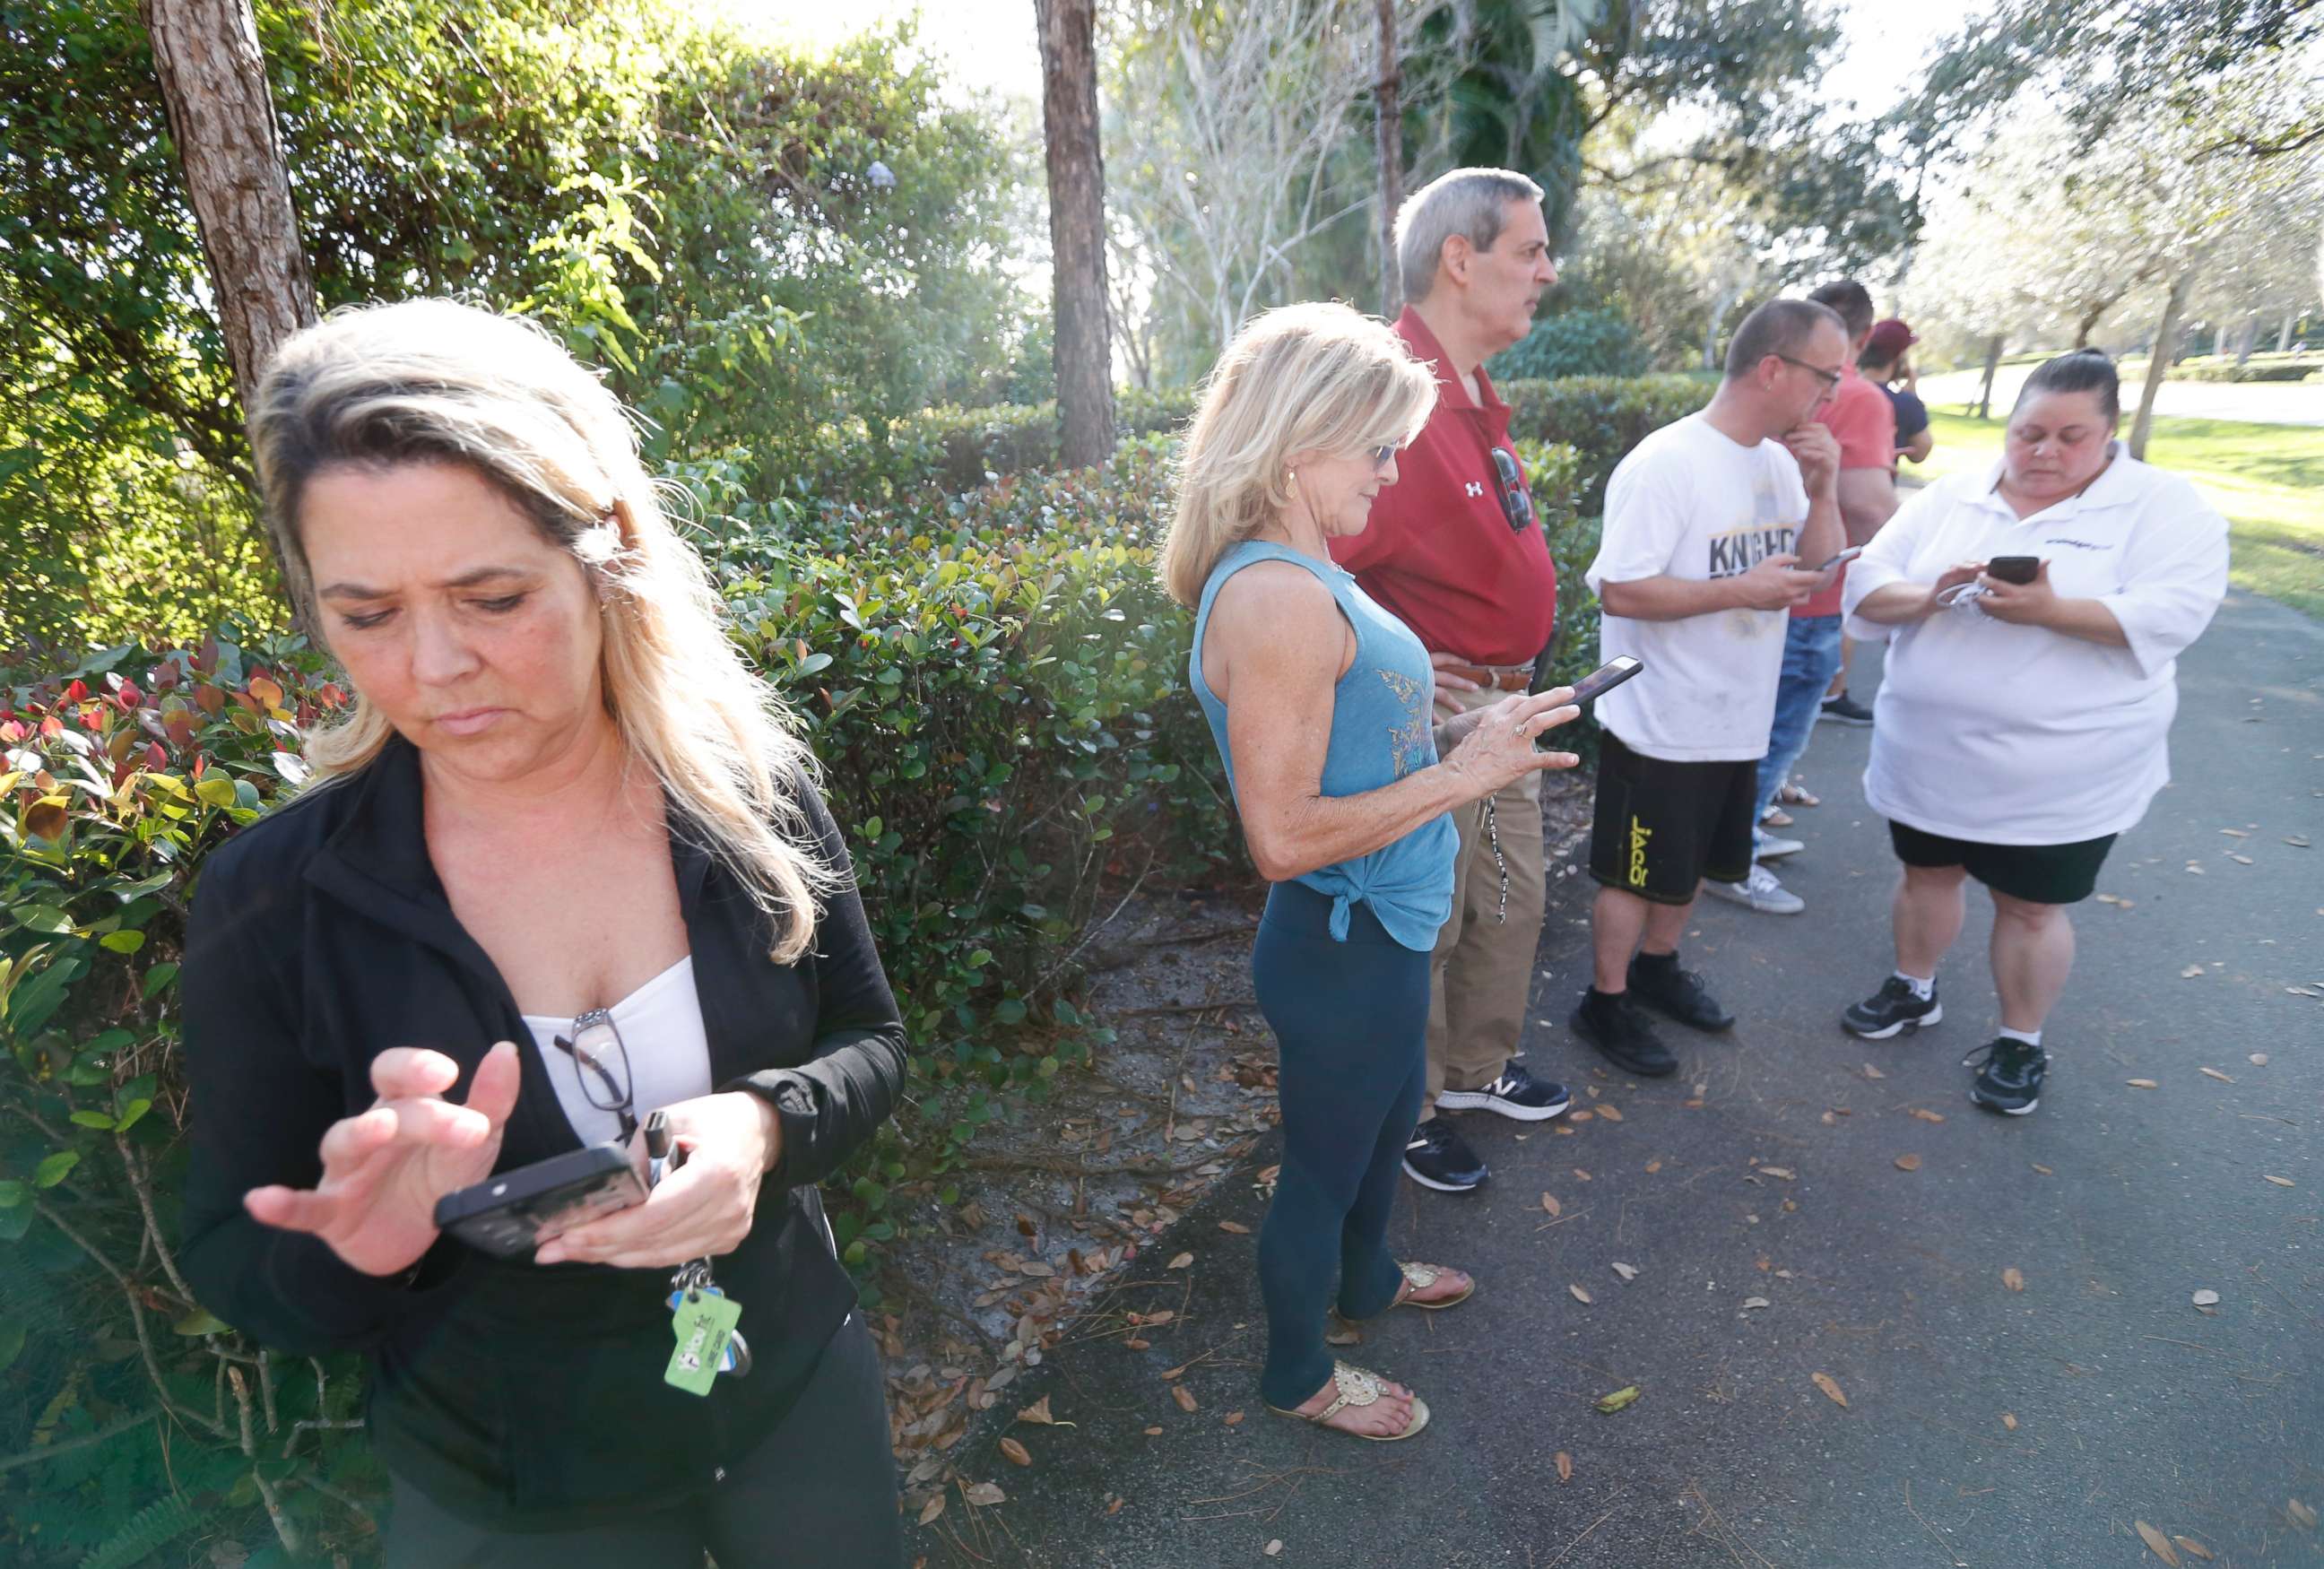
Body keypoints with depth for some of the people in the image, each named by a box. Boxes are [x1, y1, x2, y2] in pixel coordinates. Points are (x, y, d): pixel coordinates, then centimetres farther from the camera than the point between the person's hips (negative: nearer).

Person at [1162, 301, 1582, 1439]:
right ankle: (1297, 1374, 41)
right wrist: (1463, 775, -24)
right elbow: (1283, 834, -31)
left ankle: (1367, 1277, 58)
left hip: (1377, 932, 10)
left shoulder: (1295, 577, 4)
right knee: (1325, 1161, 14)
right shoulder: (1279, 598, -28)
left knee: (1387, 1123, 31)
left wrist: (1459, 734, 4)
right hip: (1341, 948, -10)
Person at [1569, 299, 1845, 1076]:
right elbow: (1619, 590, -25)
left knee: (1690, 863, 22)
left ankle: (1656, 966, 42)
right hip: (1660, 725, -8)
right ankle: (1605, 1002, 24)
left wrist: (1823, 492, -5)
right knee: (1636, 872, 6)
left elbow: (1819, 568, 11)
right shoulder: (1665, 465, -20)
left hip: (1737, 721, 8)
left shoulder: (1779, 461, 6)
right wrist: (1739, 589, -24)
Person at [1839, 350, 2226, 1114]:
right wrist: (1929, 597, -22)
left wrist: (2050, 609, -31)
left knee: (2030, 907, 8)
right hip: (1928, 754, 4)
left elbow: (2171, 615, -18)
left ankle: (2021, 1043, 28)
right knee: (1926, 872, 19)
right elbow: (1866, 585, -1)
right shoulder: (1950, 496, 3)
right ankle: (1913, 989, 41)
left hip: (2061, 772, -3)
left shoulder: (2164, 507, -6)